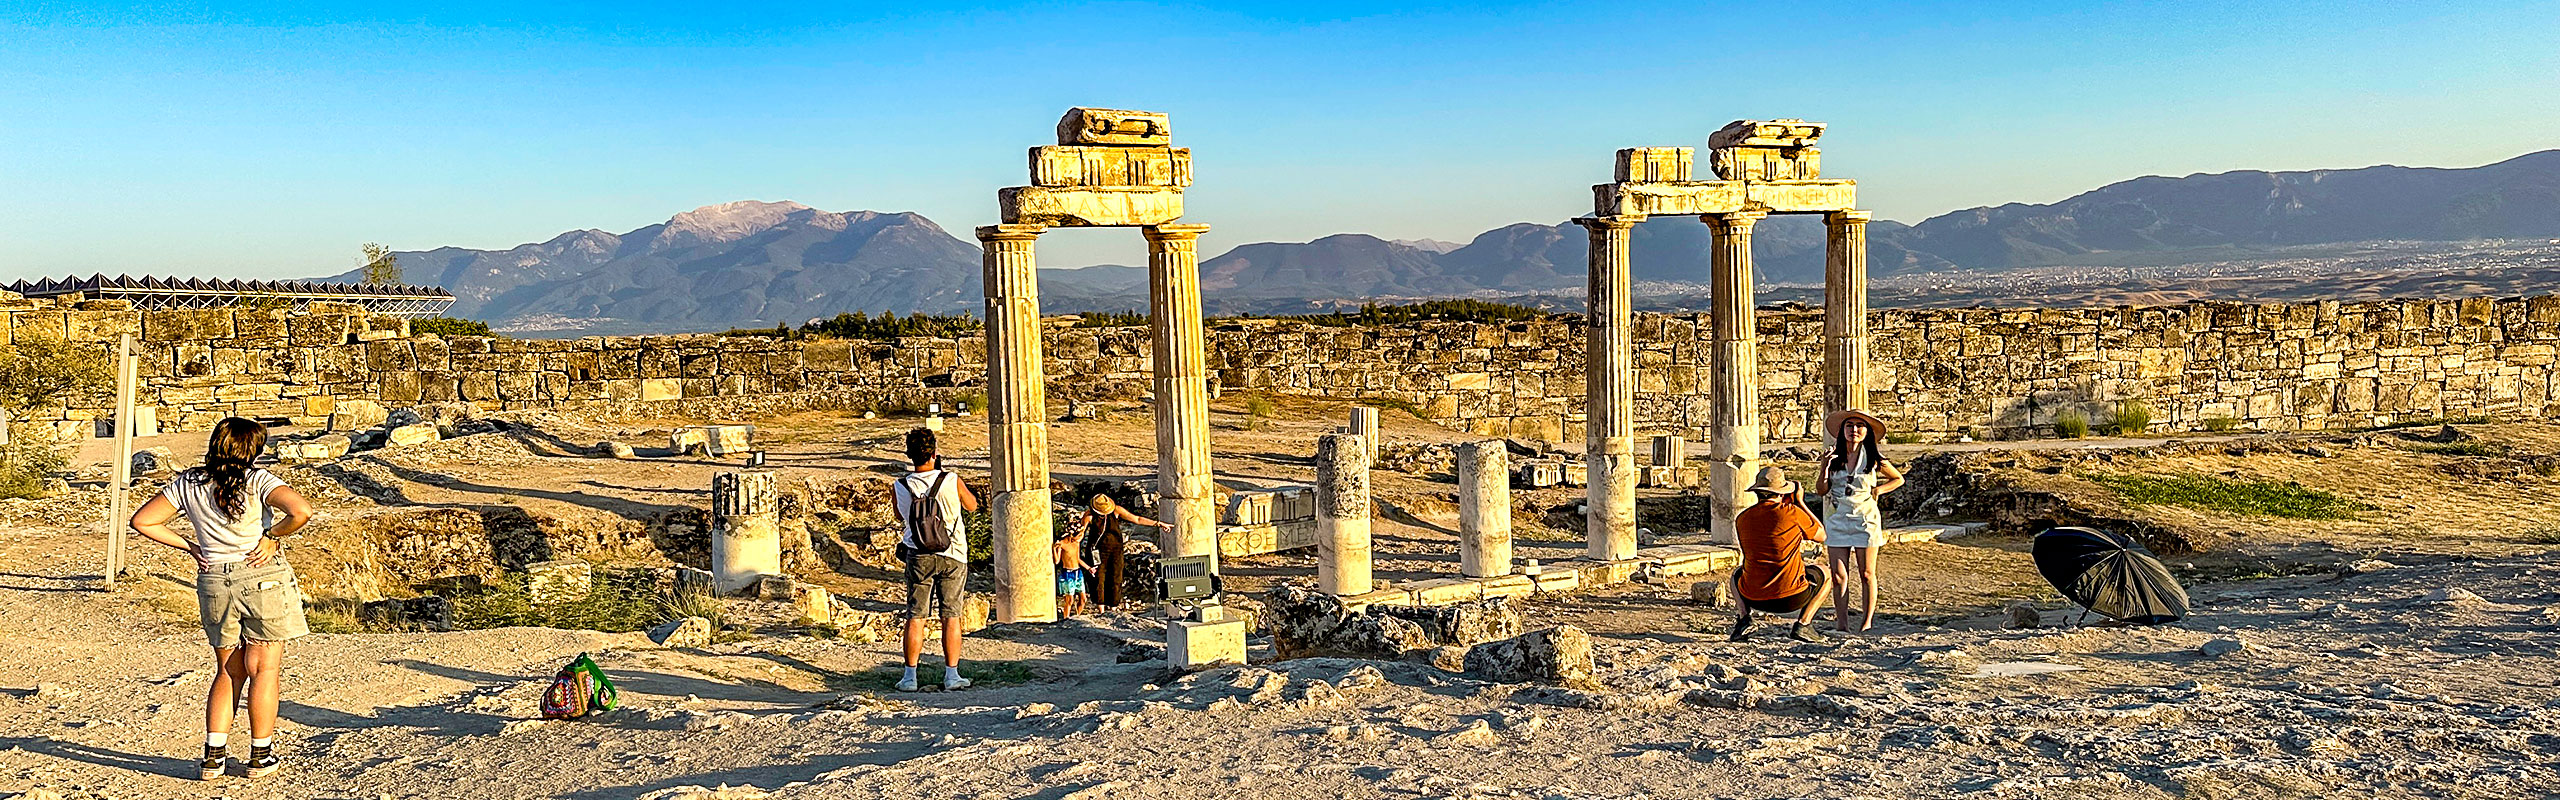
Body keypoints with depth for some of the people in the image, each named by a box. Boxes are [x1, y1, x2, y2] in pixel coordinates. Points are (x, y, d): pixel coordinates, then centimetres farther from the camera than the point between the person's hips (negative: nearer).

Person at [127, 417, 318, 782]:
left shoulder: (187, 485, 3)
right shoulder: (256, 480, -12)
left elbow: (142, 521, 8)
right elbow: (302, 511, -26)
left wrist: (188, 546, 9)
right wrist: (272, 537, -11)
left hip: (214, 581, 4)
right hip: (263, 577, -4)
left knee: (228, 671, 17)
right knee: (264, 669, 6)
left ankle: (214, 754, 12)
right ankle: (261, 755, 11)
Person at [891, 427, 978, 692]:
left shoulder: (899, 488, -8)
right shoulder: (952, 481, -14)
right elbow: (972, 505, 6)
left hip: (918, 556, 1)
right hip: (953, 555, -1)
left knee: (915, 617, 8)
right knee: (951, 616, 6)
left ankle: (910, 676, 9)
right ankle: (951, 675, 8)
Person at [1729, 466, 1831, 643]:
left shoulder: (1741, 519, 1)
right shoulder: (1792, 512, -12)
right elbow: (1821, 535, 6)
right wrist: (1800, 503, 12)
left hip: (1754, 599, 3)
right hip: (1792, 598, -3)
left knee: (1737, 573, 37)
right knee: (1825, 574, 26)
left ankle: (1743, 617, 9)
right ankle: (1802, 625, 8)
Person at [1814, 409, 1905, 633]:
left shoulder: (1874, 461, -1)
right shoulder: (1834, 458, 2)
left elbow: (1898, 479, 15)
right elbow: (1821, 490, 5)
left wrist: (1879, 490, -1)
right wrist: (1825, 469, -12)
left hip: (1865, 520, -1)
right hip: (1837, 520, 1)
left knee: (1866, 574, 3)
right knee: (1838, 576, -1)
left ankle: (1867, 622, 12)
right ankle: (1842, 624, 5)